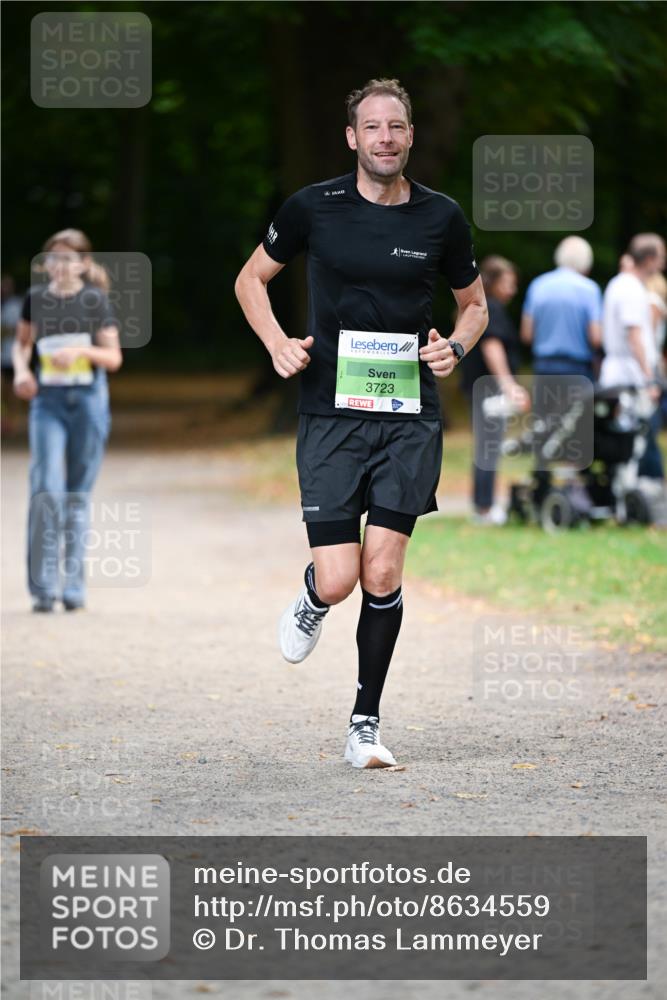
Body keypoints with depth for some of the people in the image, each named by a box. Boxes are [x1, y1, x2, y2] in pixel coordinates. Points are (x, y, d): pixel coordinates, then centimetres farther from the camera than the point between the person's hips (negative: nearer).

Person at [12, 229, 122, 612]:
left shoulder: (96, 300, -1)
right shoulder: (37, 298, 4)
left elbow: (114, 357, 1)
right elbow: (23, 341, 19)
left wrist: (82, 351, -18)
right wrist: (21, 369, -1)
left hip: (88, 400, 0)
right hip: (48, 401, 1)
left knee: (78, 494, 4)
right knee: (47, 490, -13)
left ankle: (74, 584, 13)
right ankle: (44, 587, -11)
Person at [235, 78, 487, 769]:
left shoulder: (441, 217, 3)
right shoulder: (313, 208, -1)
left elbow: (474, 303, 18)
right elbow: (251, 278, 13)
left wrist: (455, 346, -3)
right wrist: (277, 344, -3)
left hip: (410, 415, 1)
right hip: (330, 412, -1)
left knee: (383, 575, -7)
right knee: (338, 581, -9)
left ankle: (366, 724, 7)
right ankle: (311, 601, 29)